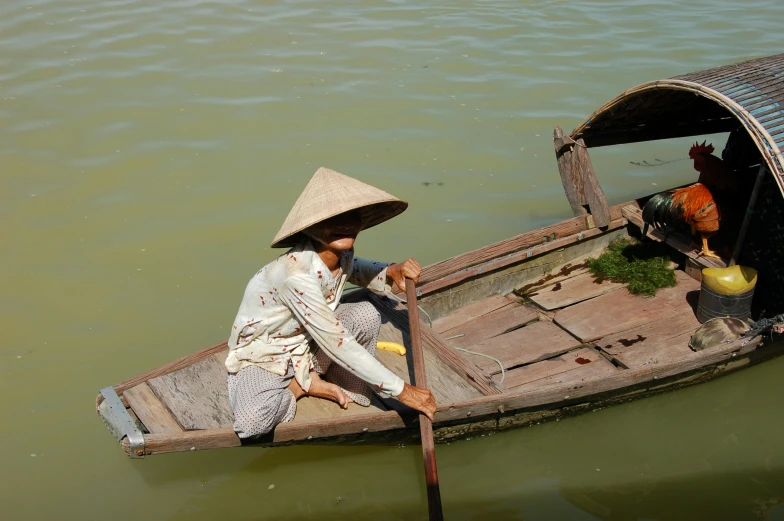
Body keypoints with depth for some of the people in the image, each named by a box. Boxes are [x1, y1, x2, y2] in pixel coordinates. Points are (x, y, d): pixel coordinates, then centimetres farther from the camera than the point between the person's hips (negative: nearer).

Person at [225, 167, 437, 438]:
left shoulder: (341, 252, -11)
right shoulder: (297, 273, -35)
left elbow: (353, 270, 16)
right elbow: (337, 344, -34)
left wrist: (391, 272, -7)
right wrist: (402, 391, -30)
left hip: (307, 342, 6)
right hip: (261, 355, -6)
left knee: (366, 313, -18)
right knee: (251, 422, -33)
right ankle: (308, 384, -2)